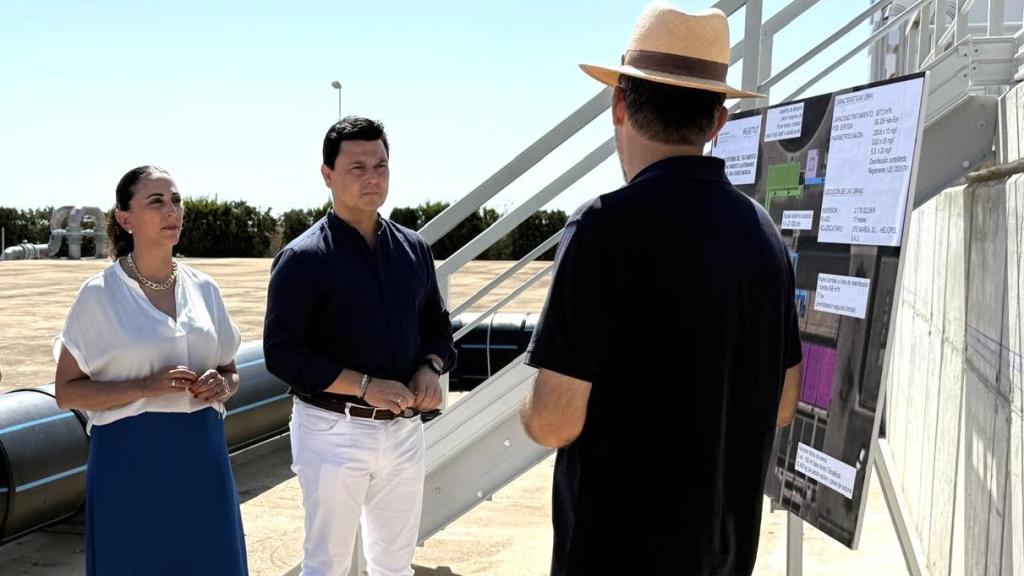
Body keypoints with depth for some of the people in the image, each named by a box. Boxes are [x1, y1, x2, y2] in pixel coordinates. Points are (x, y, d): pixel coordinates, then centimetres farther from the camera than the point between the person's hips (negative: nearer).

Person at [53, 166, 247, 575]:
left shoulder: (203, 288, 6)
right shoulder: (99, 294, -6)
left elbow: (230, 371, 16)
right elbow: (67, 391, -5)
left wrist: (222, 384, -7)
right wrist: (145, 388, -19)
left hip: (201, 454, 4)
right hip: (130, 459, -4)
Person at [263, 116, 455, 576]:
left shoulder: (414, 249, 7)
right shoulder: (304, 258, -10)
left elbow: (437, 327, 16)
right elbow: (283, 353, -14)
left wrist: (429, 368, -6)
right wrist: (366, 386, -21)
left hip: (404, 429, 5)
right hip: (333, 431, -5)